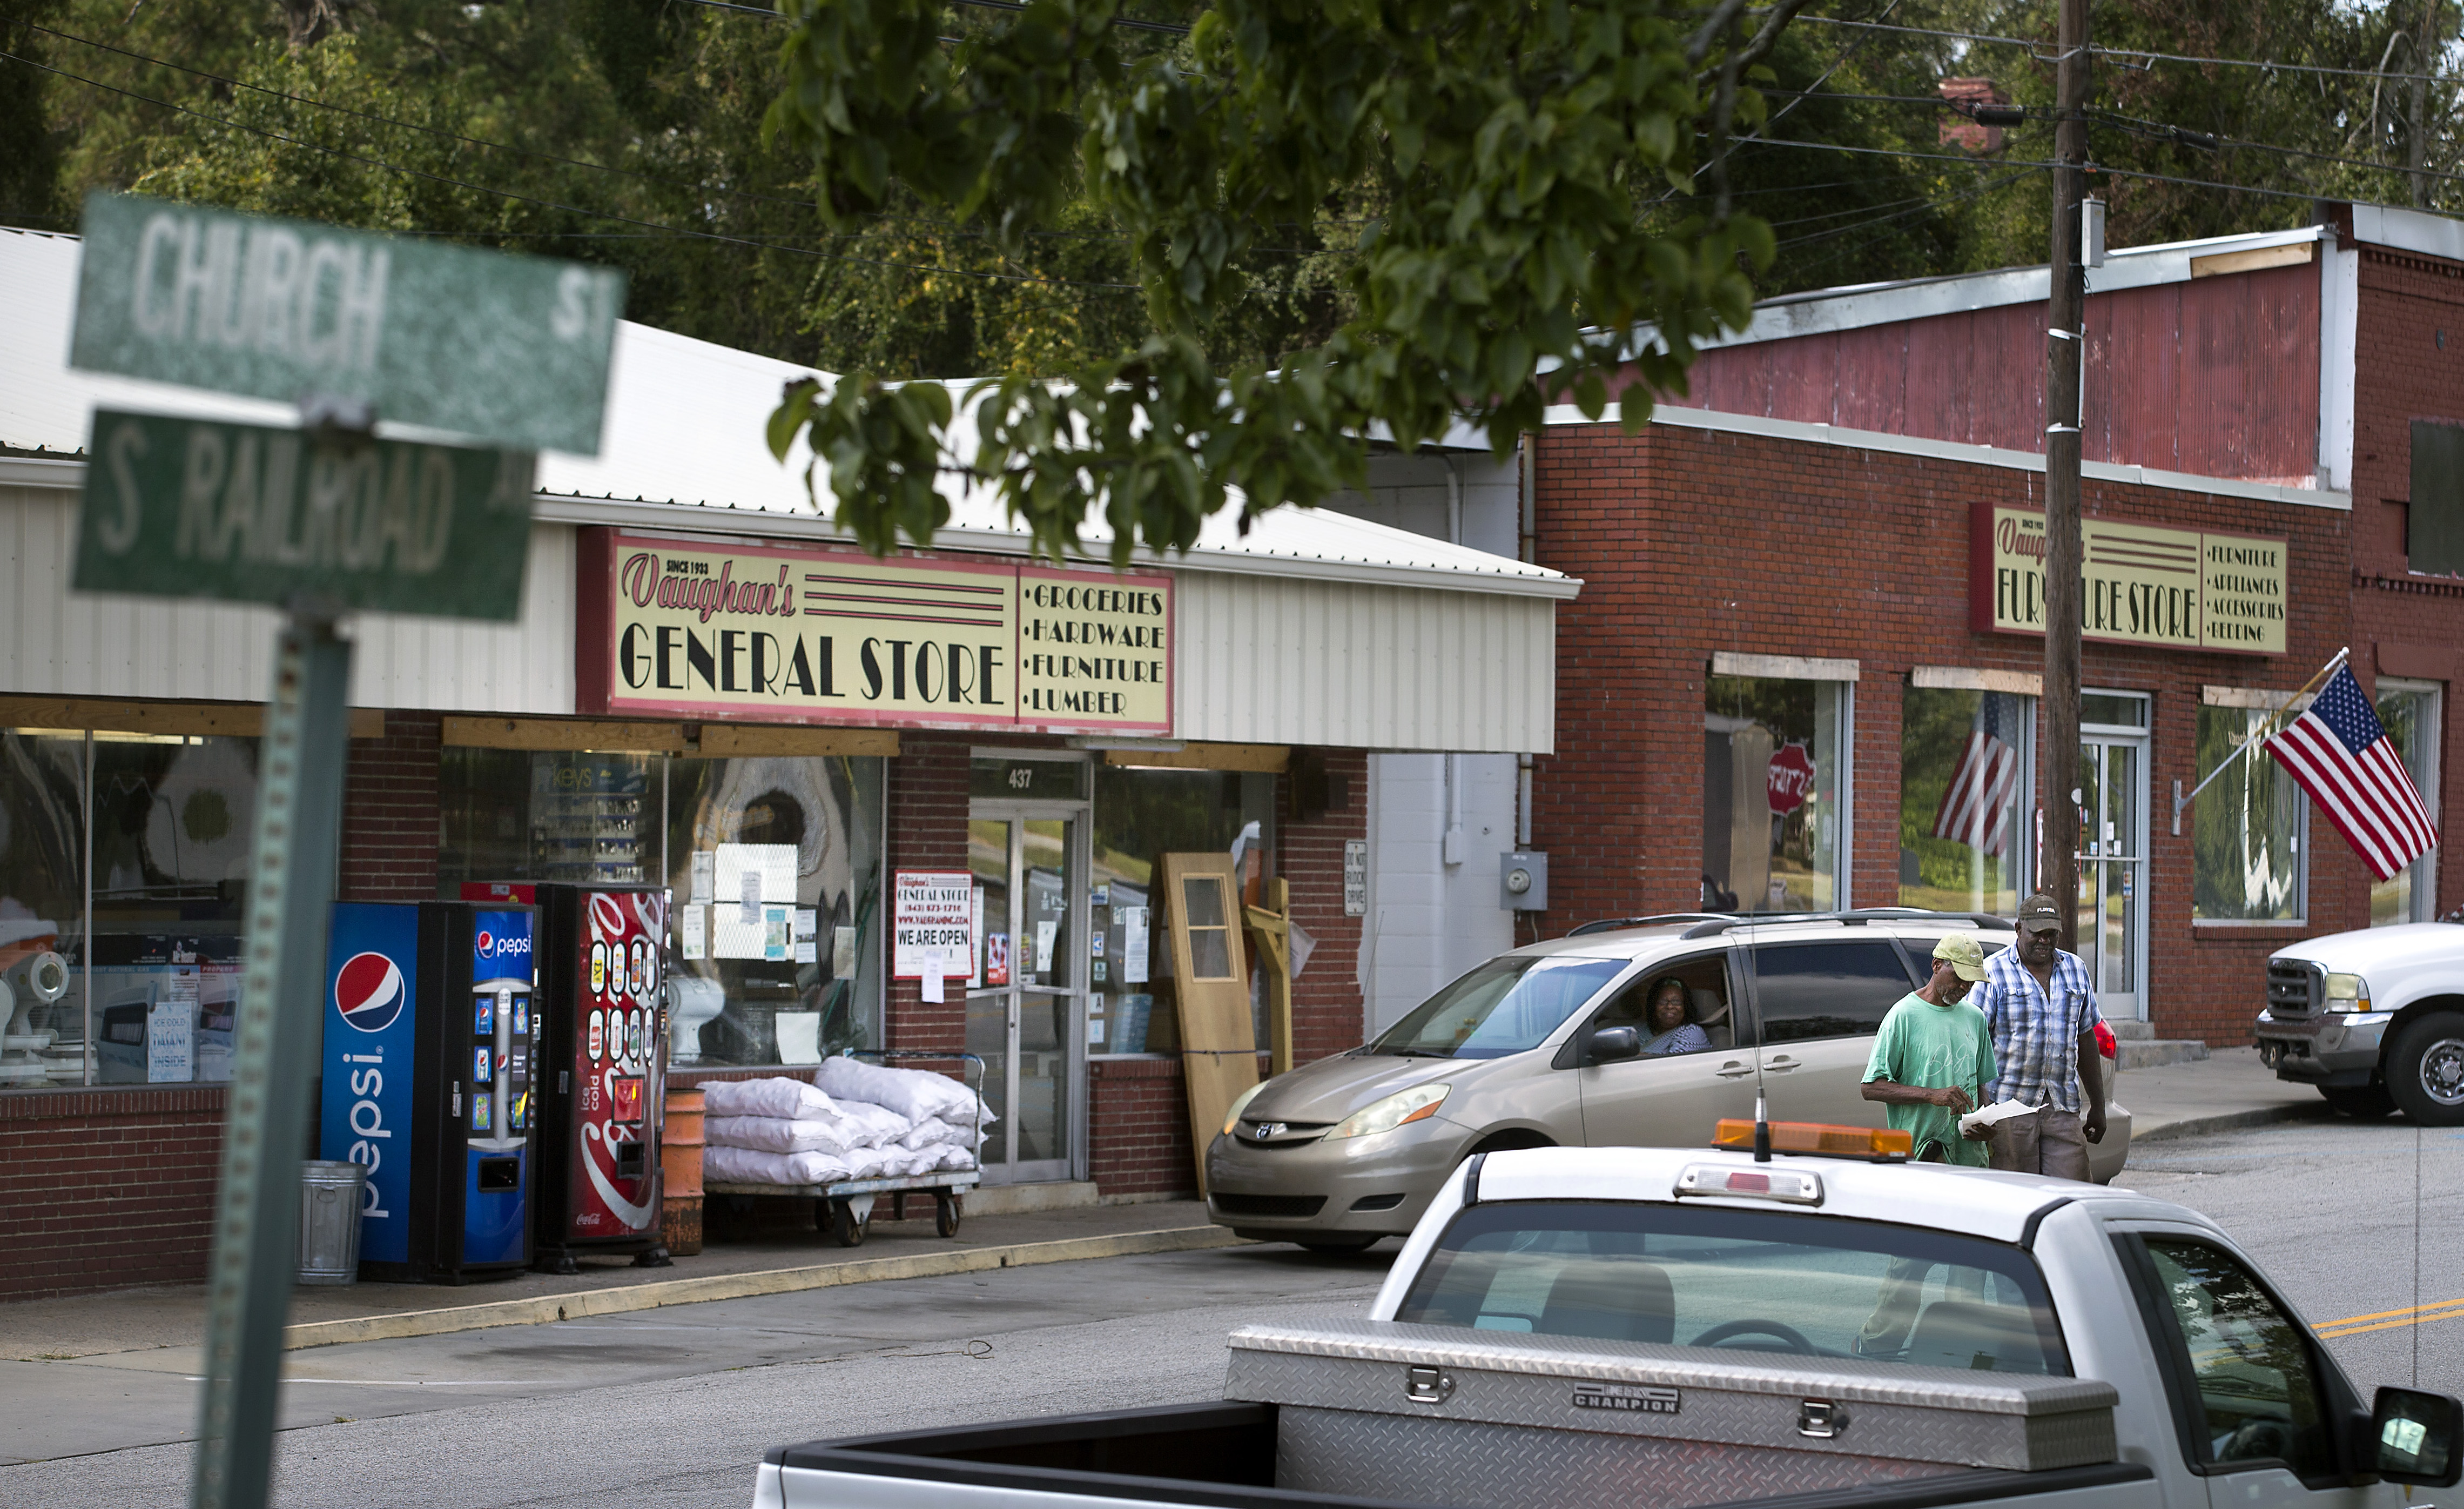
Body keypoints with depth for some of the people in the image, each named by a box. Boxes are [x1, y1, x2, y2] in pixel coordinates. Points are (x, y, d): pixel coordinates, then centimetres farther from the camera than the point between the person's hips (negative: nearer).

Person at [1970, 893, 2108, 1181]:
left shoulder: (2075, 970, 14)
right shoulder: (1994, 972, -3)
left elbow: (2086, 1039, 21)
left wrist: (2097, 1107, 20)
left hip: (2064, 1109, 4)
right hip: (2009, 1108, -4)